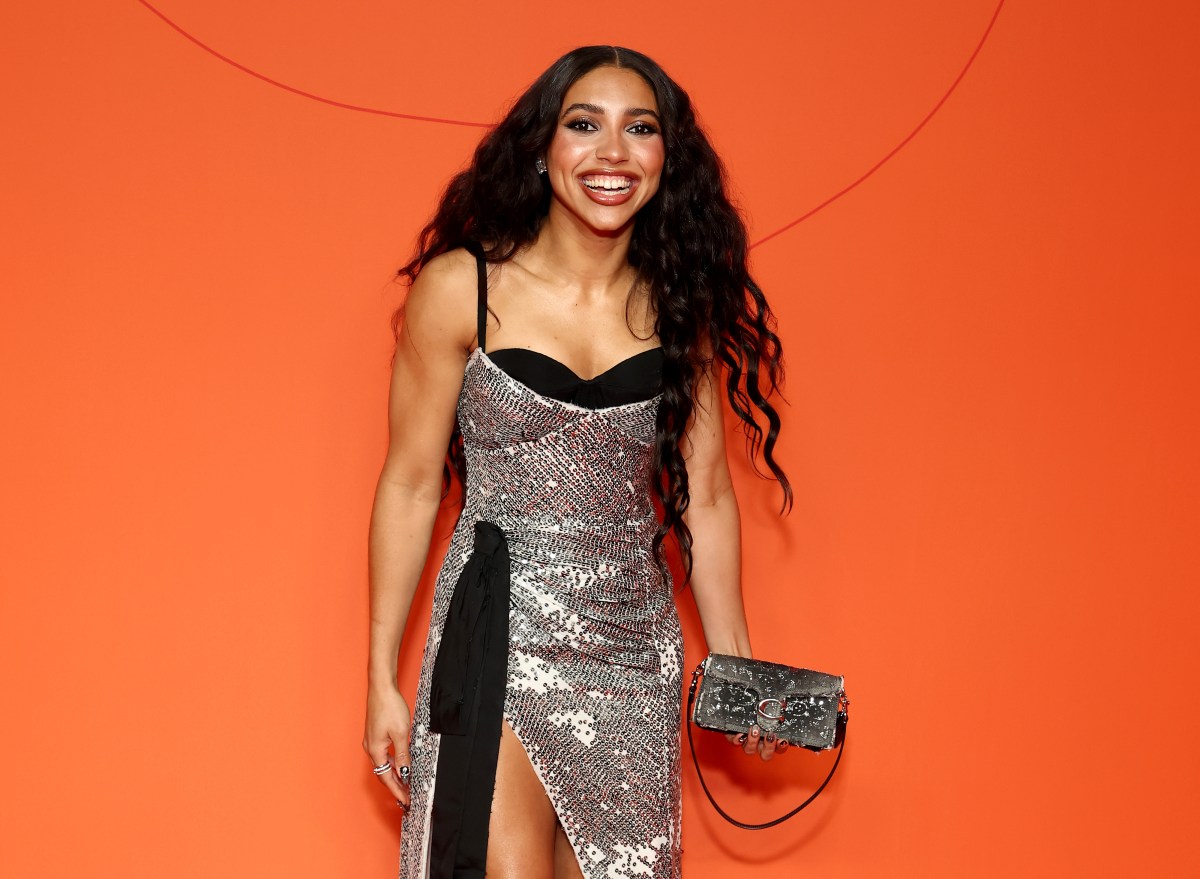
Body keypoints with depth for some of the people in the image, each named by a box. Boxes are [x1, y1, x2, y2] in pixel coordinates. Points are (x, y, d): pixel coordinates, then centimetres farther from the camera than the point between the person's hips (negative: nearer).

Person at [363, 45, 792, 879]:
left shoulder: (679, 304, 4)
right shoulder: (461, 288, -6)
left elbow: (705, 495, 10)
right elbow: (411, 484, -2)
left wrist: (736, 665, 12)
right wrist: (383, 677, -1)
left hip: (636, 649, 4)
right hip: (501, 634, -3)